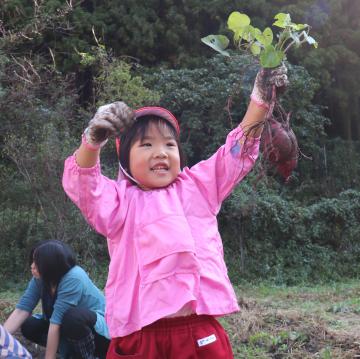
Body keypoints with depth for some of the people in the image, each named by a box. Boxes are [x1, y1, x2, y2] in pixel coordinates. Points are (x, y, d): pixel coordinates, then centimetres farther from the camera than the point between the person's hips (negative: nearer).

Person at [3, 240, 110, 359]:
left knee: (73, 317, -36)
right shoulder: (40, 278, -9)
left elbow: (56, 322, -31)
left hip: (100, 328, -7)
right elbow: (21, 310, -15)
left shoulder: (73, 279, -30)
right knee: (29, 326, -6)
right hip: (73, 326, 8)